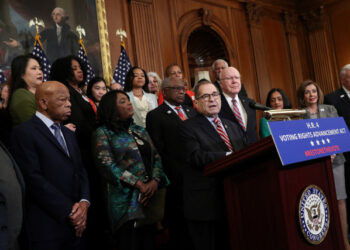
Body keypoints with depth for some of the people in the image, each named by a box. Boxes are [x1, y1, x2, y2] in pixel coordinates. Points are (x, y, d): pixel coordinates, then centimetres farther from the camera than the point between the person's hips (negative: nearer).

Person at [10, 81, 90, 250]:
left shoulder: (69, 134, 16)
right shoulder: (24, 132, -8)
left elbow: (81, 171, 12)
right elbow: (34, 178, -16)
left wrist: (84, 202, -6)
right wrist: (69, 211, -14)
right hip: (47, 227, -6)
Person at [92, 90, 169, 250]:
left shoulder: (140, 131, 18)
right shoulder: (103, 133, 0)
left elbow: (156, 157, 11)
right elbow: (107, 165, -12)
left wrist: (155, 181, -9)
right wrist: (139, 184, -15)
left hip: (149, 198, 5)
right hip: (125, 202, -5)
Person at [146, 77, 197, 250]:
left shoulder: (192, 111, 18)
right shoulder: (155, 116, -1)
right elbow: (159, 150, -9)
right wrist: (178, 174, -15)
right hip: (178, 180, -5)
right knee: (180, 224, 4)